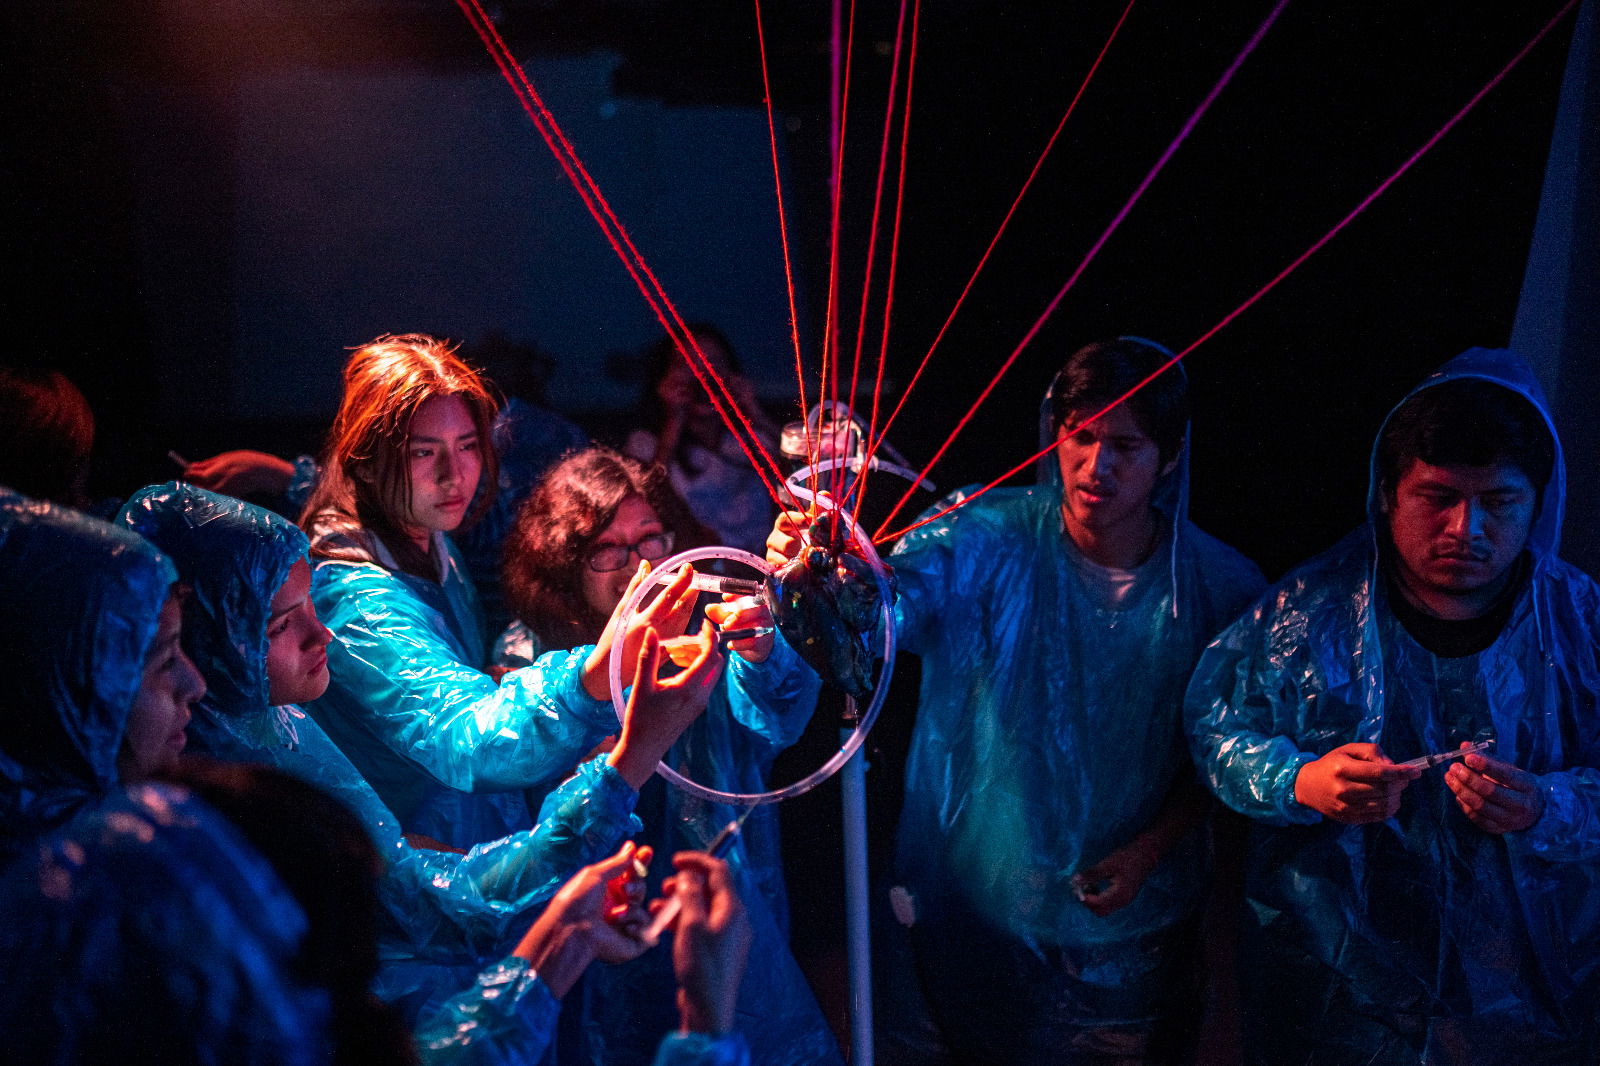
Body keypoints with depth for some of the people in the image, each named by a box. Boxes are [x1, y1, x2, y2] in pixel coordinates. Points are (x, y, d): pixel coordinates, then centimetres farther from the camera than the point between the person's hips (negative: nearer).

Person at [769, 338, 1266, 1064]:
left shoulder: (1221, 587, -10)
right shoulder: (982, 540, -15)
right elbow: (887, 608, -32)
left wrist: (1152, 848, -14)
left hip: (1125, 930, 1)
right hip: (966, 913, -1)